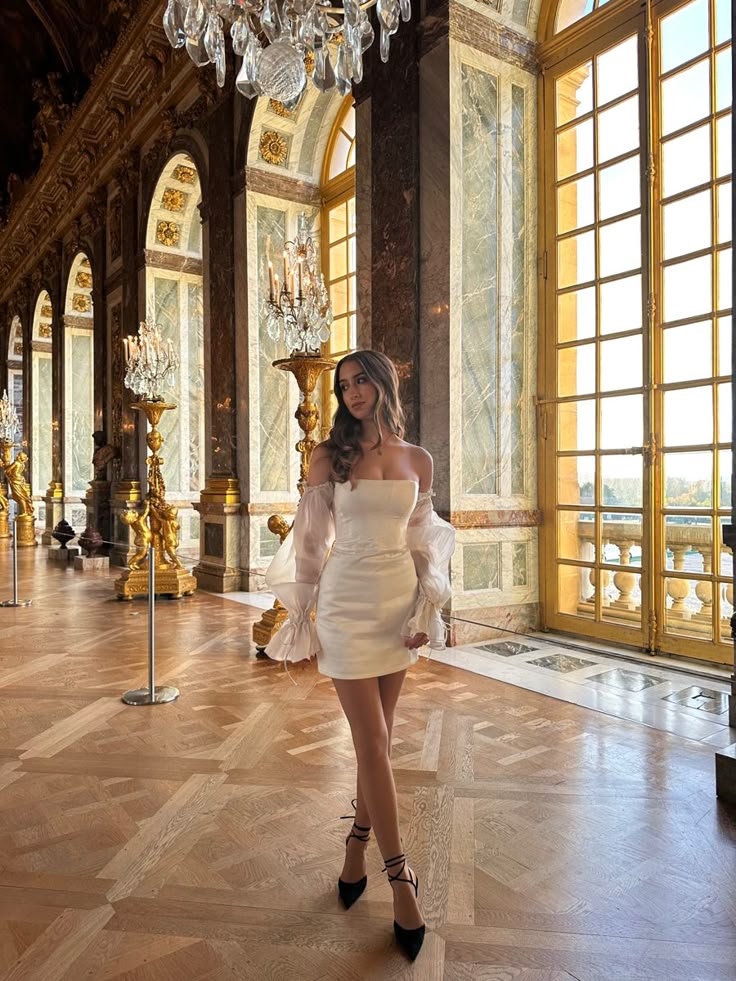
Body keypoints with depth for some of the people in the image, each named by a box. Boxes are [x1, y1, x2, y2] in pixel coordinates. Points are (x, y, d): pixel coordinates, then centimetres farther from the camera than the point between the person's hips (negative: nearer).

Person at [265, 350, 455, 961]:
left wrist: (426, 608, 3)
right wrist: (301, 613, 3)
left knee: (379, 736, 12)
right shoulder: (330, 456, -3)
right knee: (373, 740, -1)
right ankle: (401, 877, 11)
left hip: (401, 601, 4)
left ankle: (357, 847, 33)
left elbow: (421, 540, 10)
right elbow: (311, 537, 1)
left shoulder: (418, 461, 5)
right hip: (347, 601, -3)